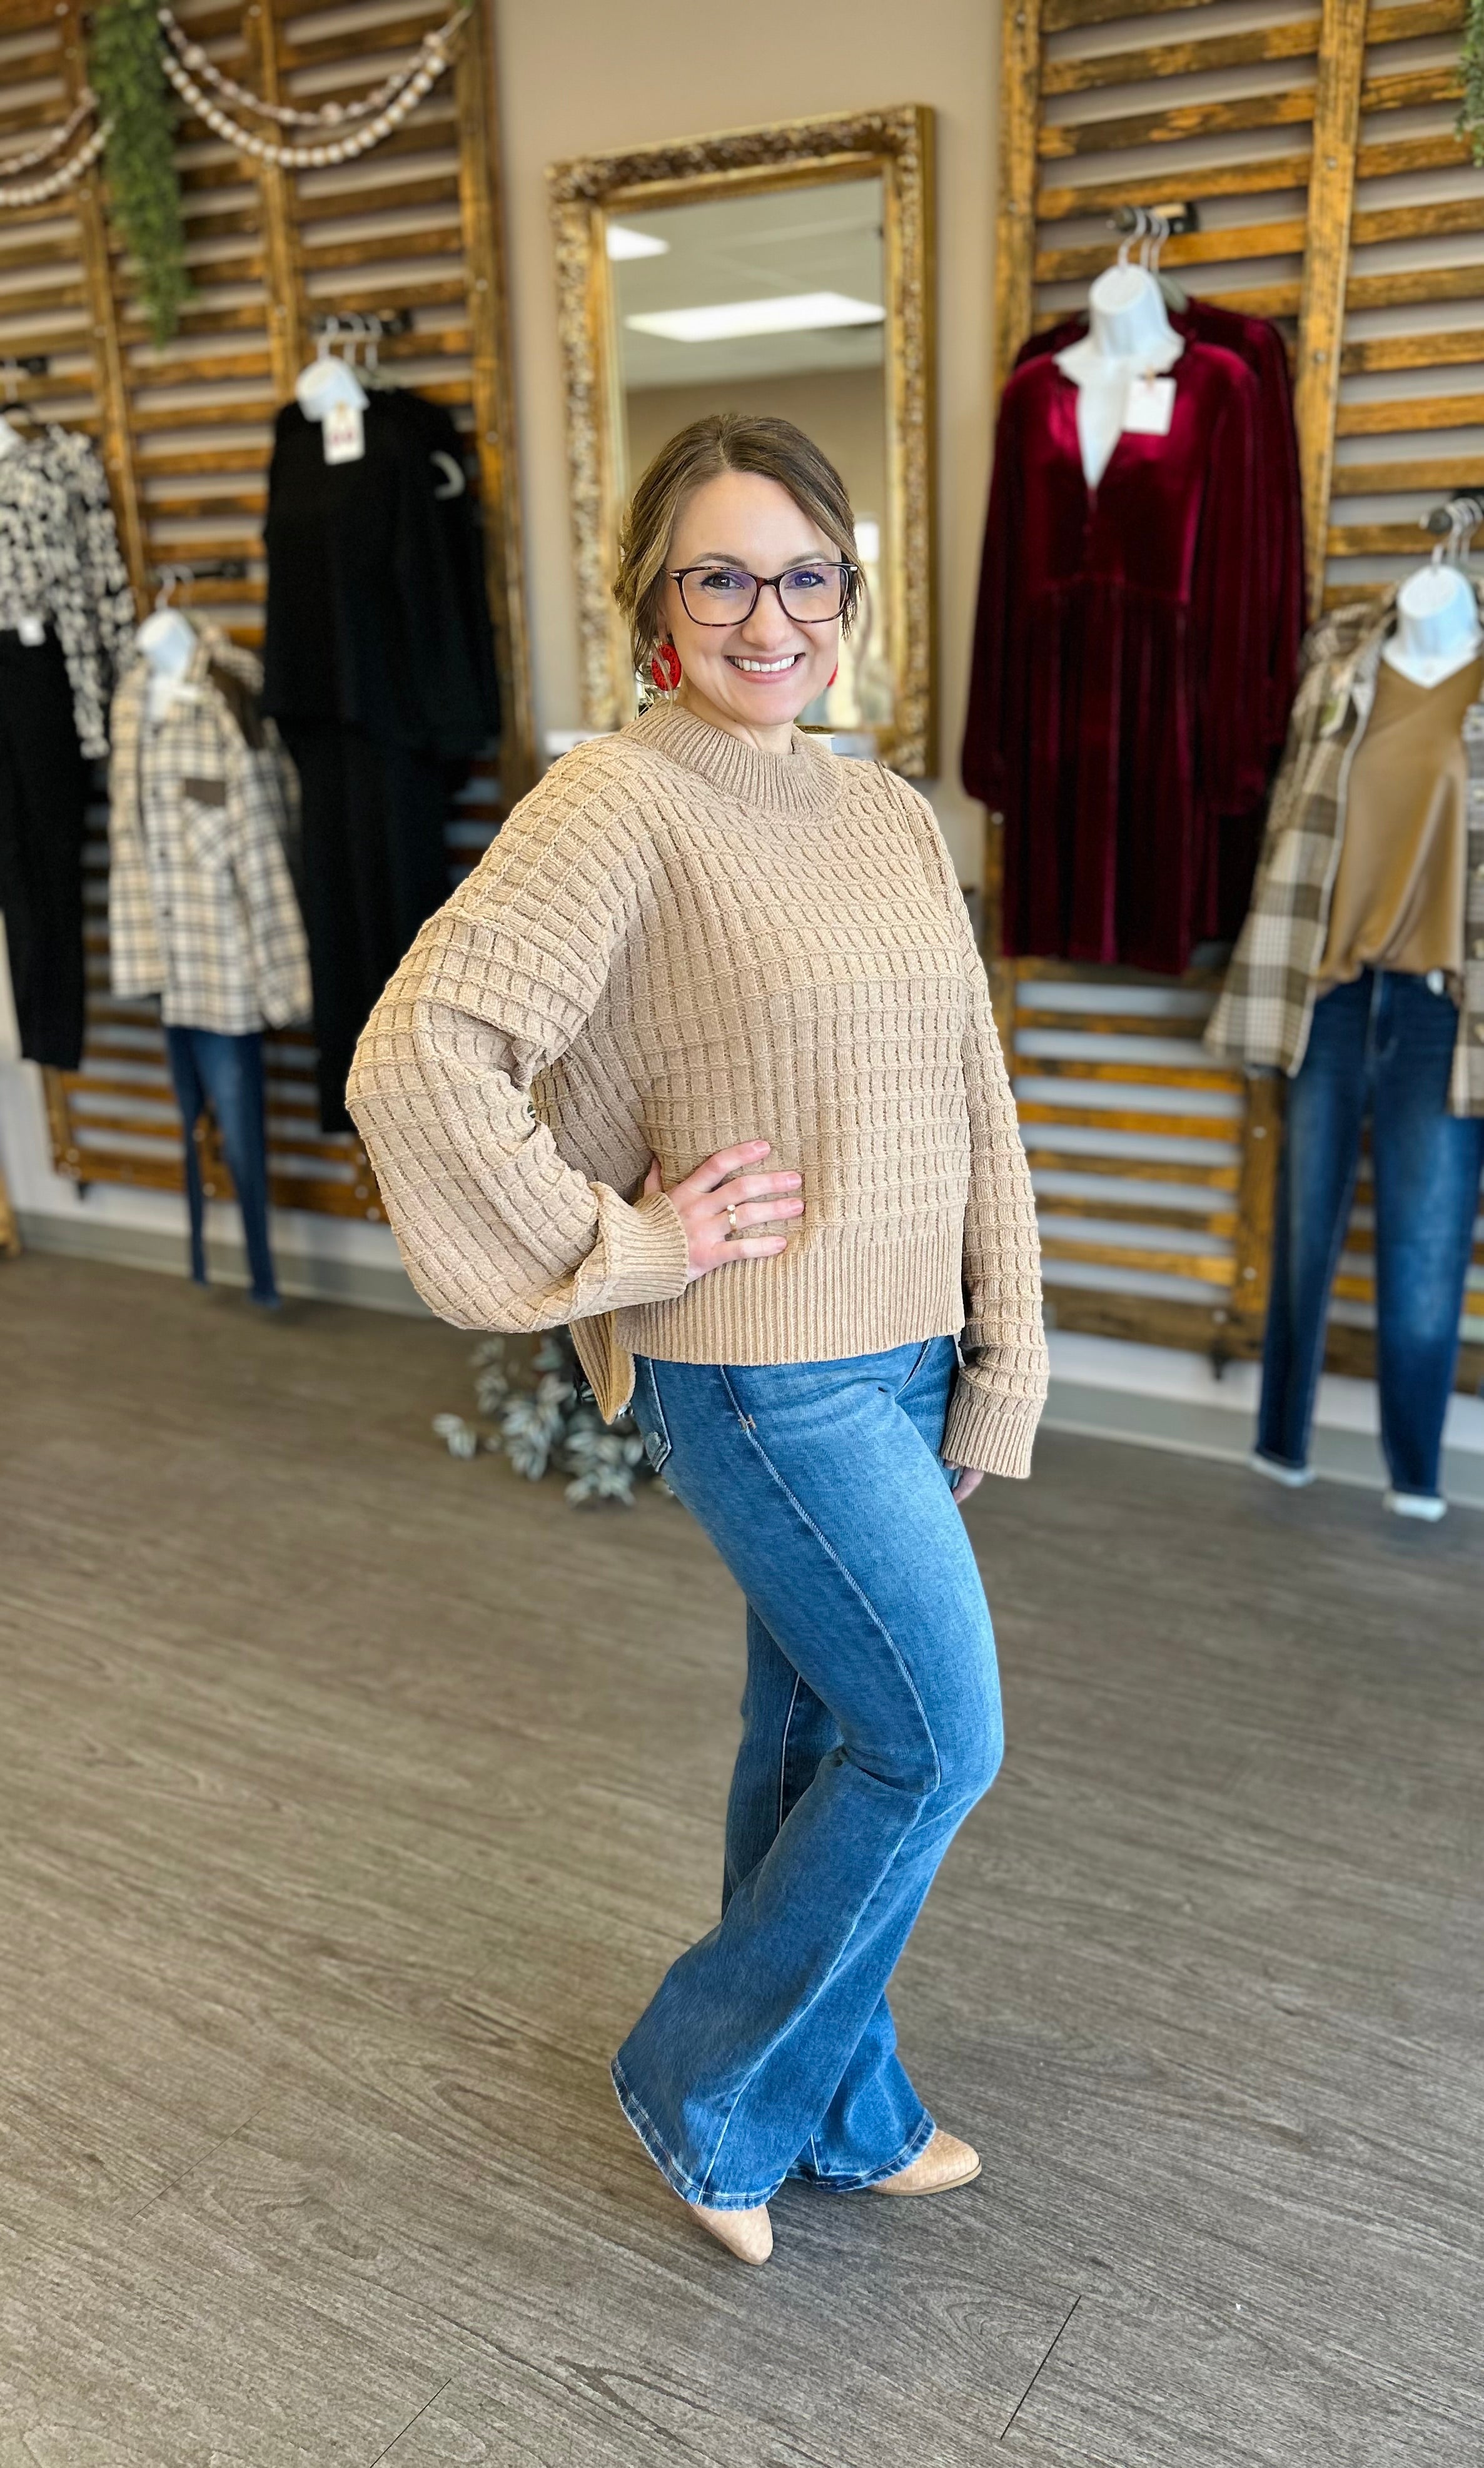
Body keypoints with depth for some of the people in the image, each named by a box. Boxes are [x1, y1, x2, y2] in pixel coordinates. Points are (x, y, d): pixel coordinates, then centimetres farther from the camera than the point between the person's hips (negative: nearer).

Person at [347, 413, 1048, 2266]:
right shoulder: (619, 805, -13)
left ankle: (833, 2113, 39)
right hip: (762, 1376, -7)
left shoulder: (890, 816, 10)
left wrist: (998, 1372, 6)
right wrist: (616, 1245, -16)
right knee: (939, 1745, -1)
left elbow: (972, 1104, 10)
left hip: (899, 1363, 7)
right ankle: (702, 2086, 22)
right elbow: (417, 1056, -23)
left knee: (820, 1735, 18)